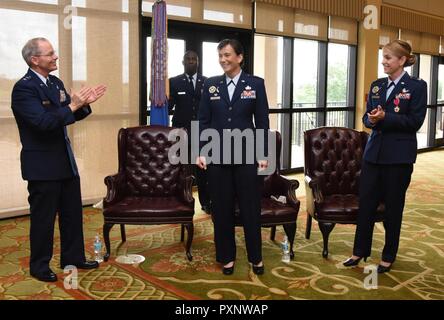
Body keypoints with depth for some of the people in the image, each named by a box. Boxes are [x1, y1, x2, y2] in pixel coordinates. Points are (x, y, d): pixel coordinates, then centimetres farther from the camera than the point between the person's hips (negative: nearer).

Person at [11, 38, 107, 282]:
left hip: (65, 160, 8)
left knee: (72, 213, 16)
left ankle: (73, 258, 30)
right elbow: (43, 122, -26)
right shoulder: (24, 87, -16)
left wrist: (84, 103, -3)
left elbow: (68, 116, 15)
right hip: (41, 164, -8)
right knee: (43, 217, 4)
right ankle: (39, 266, 21)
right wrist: (72, 106, -24)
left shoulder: (56, 83, 10)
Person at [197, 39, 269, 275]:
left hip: (246, 154, -1)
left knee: (250, 207, 7)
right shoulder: (210, 85, 5)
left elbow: (262, 121, 0)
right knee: (221, 208, 8)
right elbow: (203, 121, 5)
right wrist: (200, 152, -2)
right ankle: (226, 256, 24)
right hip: (217, 154, 2)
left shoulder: (256, 84, 0)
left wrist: (263, 154, -4)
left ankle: (256, 257, 23)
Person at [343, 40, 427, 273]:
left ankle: (388, 257, 22)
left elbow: (415, 122, -12)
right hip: (374, 151, 5)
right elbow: (367, 116, 9)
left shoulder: (417, 86, -6)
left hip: (399, 155, -5)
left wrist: (384, 117, -21)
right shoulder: (377, 86, 9)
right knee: (365, 202, 7)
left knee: (393, 206, 7)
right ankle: (360, 251, 22)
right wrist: (371, 120, -14)